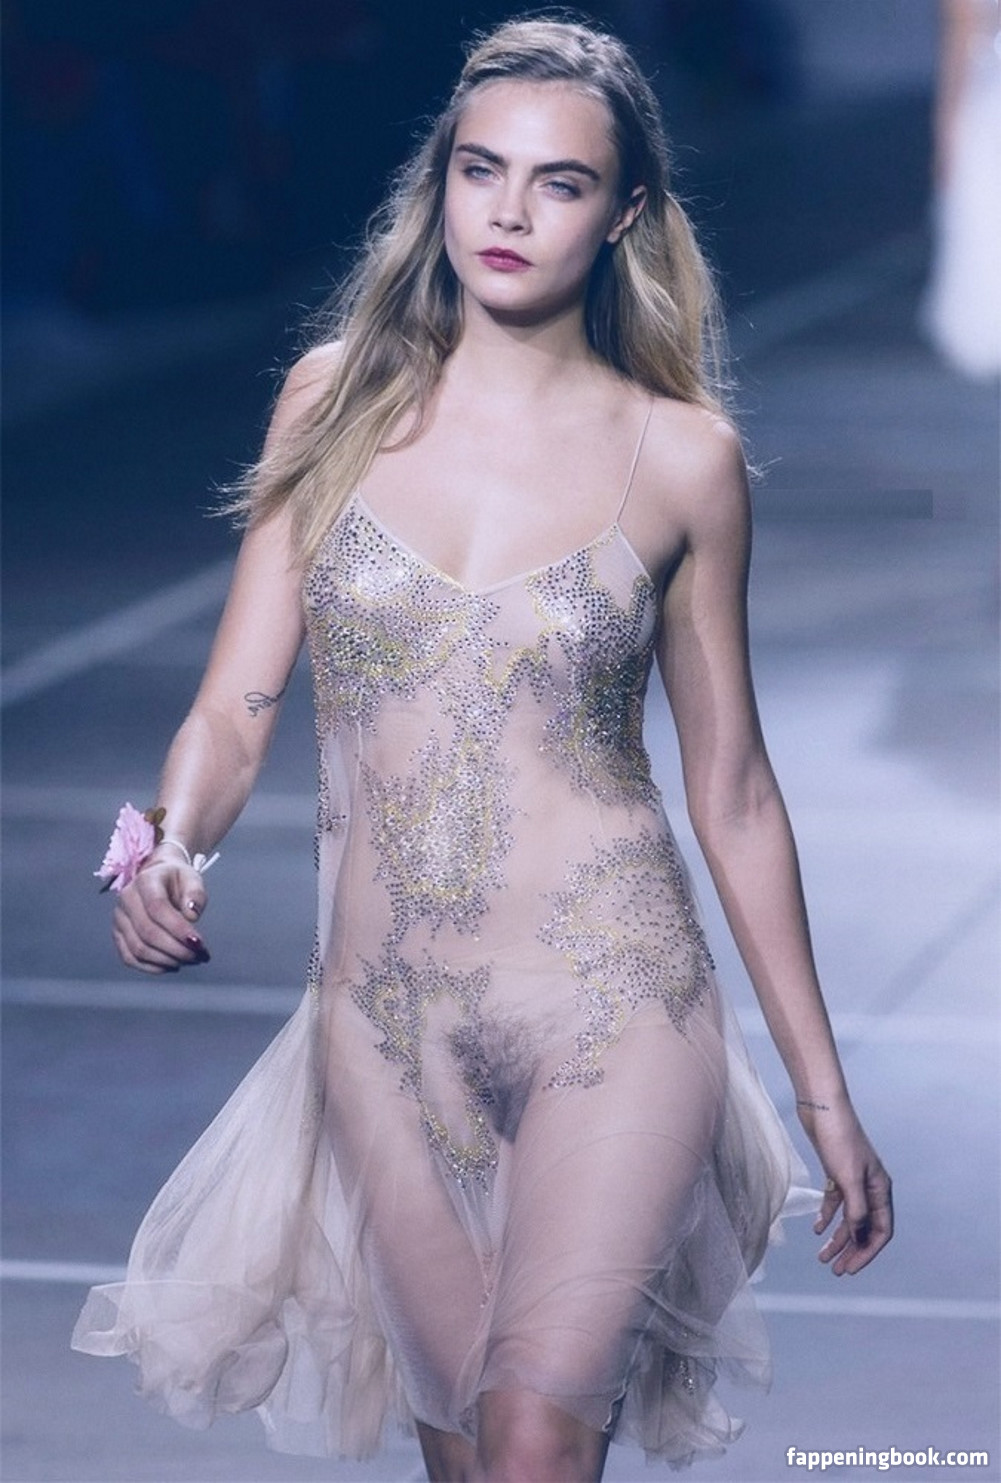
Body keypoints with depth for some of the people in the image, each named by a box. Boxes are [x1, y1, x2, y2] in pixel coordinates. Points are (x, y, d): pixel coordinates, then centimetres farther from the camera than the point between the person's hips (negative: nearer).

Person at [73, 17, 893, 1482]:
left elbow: (732, 790, 7)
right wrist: (169, 850, -18)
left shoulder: (680, 454, 0)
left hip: (610, 1008, -2)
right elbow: (233, 709, 4)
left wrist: (824, 1091, 9)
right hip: (387, 1028, 2)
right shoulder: (340, 398, 4)